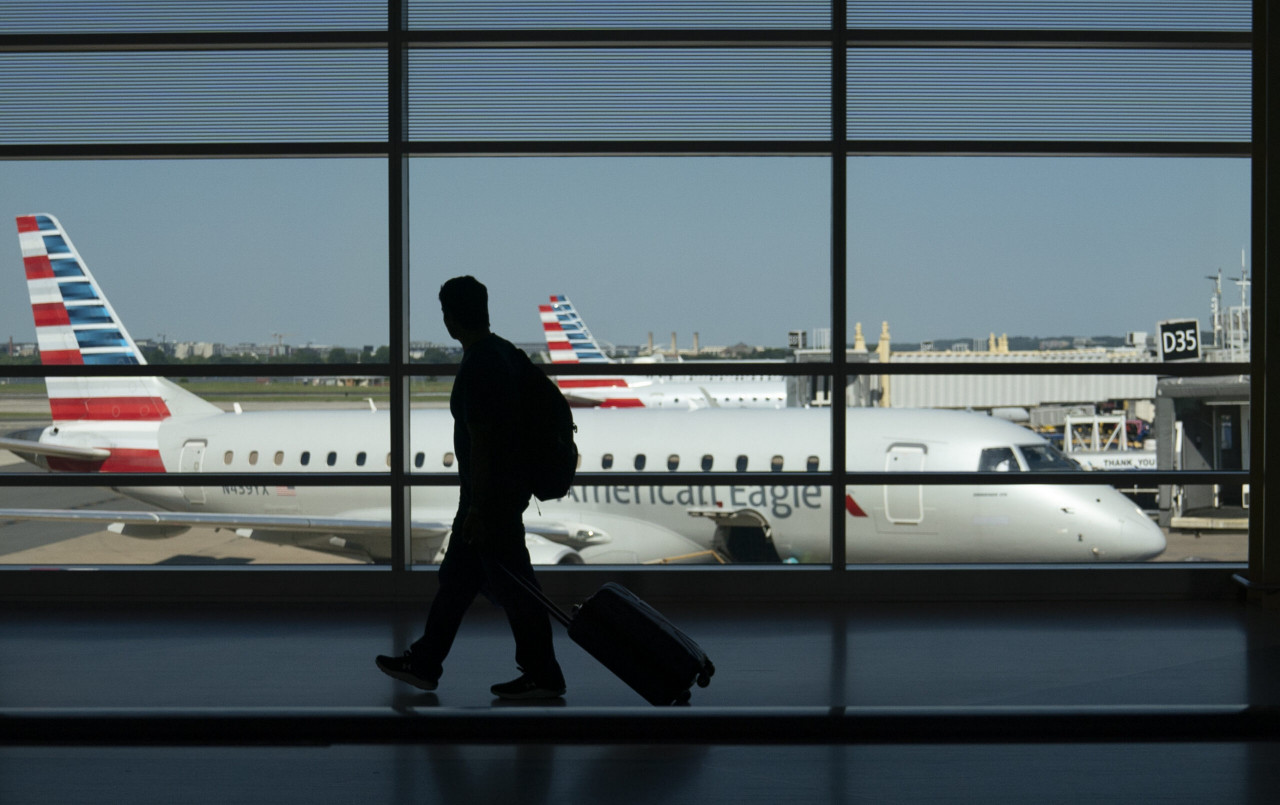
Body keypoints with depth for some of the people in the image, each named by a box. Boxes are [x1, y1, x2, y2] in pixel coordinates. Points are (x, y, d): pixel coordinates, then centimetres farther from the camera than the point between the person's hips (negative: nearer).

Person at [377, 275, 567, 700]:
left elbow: (482, 443, -23)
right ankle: (425, 663, 25)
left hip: (490, 495, -10)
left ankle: (542, 676, 9)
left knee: (512, 585, 0)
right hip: (509, 485, 10)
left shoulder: (477, 369, -23)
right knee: (457, 576, 16)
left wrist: (477, 511, -20)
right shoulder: (505, 351, 8)